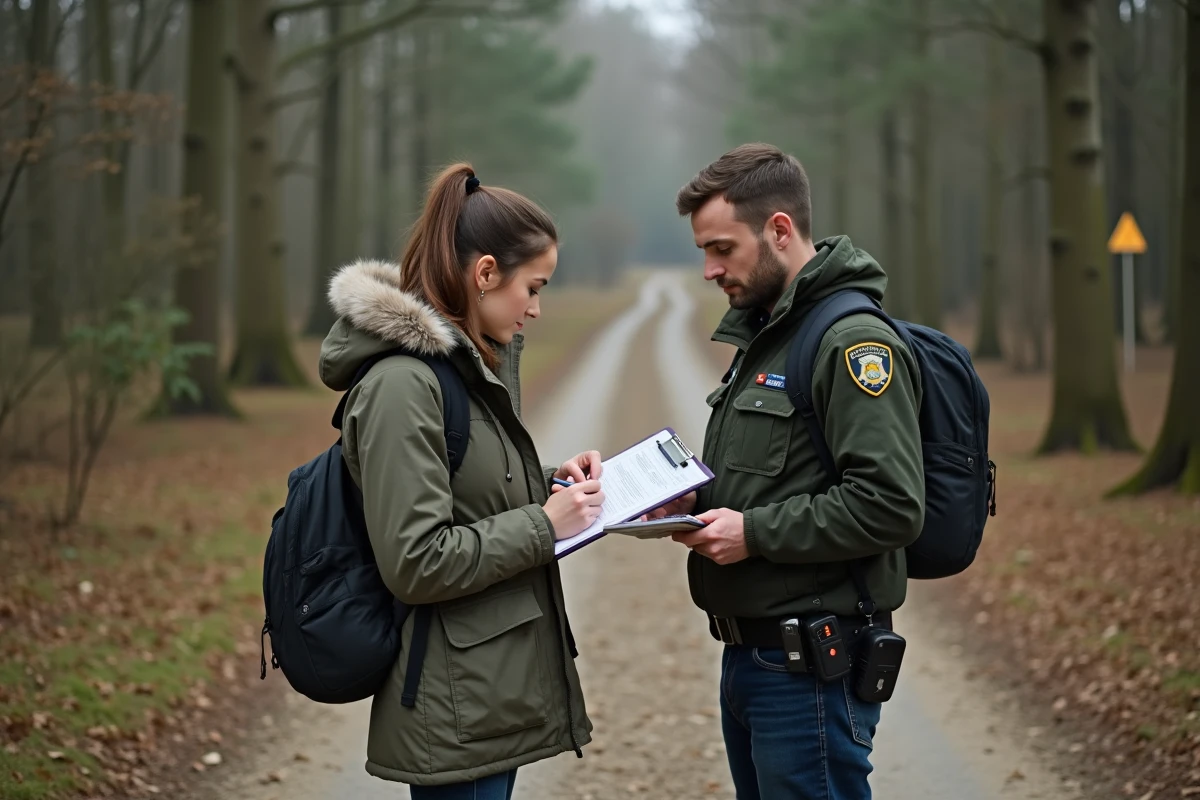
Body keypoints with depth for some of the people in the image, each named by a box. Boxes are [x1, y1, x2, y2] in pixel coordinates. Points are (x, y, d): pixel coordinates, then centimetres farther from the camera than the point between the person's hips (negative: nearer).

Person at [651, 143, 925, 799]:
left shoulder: (854, 343, -16)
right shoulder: (762, 336, 15)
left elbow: (890, 505, -24)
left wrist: (754, 532, -20)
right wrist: (698, 502, 6)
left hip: (811, 670, -10)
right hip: (748, 656, 10)